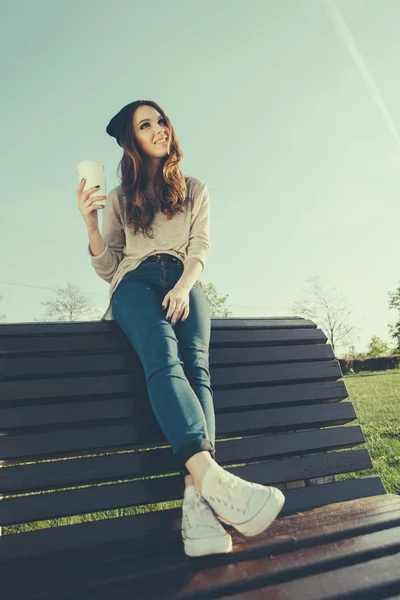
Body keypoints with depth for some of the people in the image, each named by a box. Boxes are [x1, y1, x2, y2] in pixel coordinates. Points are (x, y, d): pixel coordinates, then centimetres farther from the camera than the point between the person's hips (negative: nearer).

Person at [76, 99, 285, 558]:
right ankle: (212, 478, -52)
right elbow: (107, 268, 15)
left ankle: (197, 500, -44)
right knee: (163, 355, -34)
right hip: (135, 283, 0)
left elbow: (200, 248, 8)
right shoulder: (119, 198, 22)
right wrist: (90, 224, -4)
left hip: (182, 282, 1)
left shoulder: (196, 190, 24)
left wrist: (184, 286, -13)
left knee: (195, 364, -30)